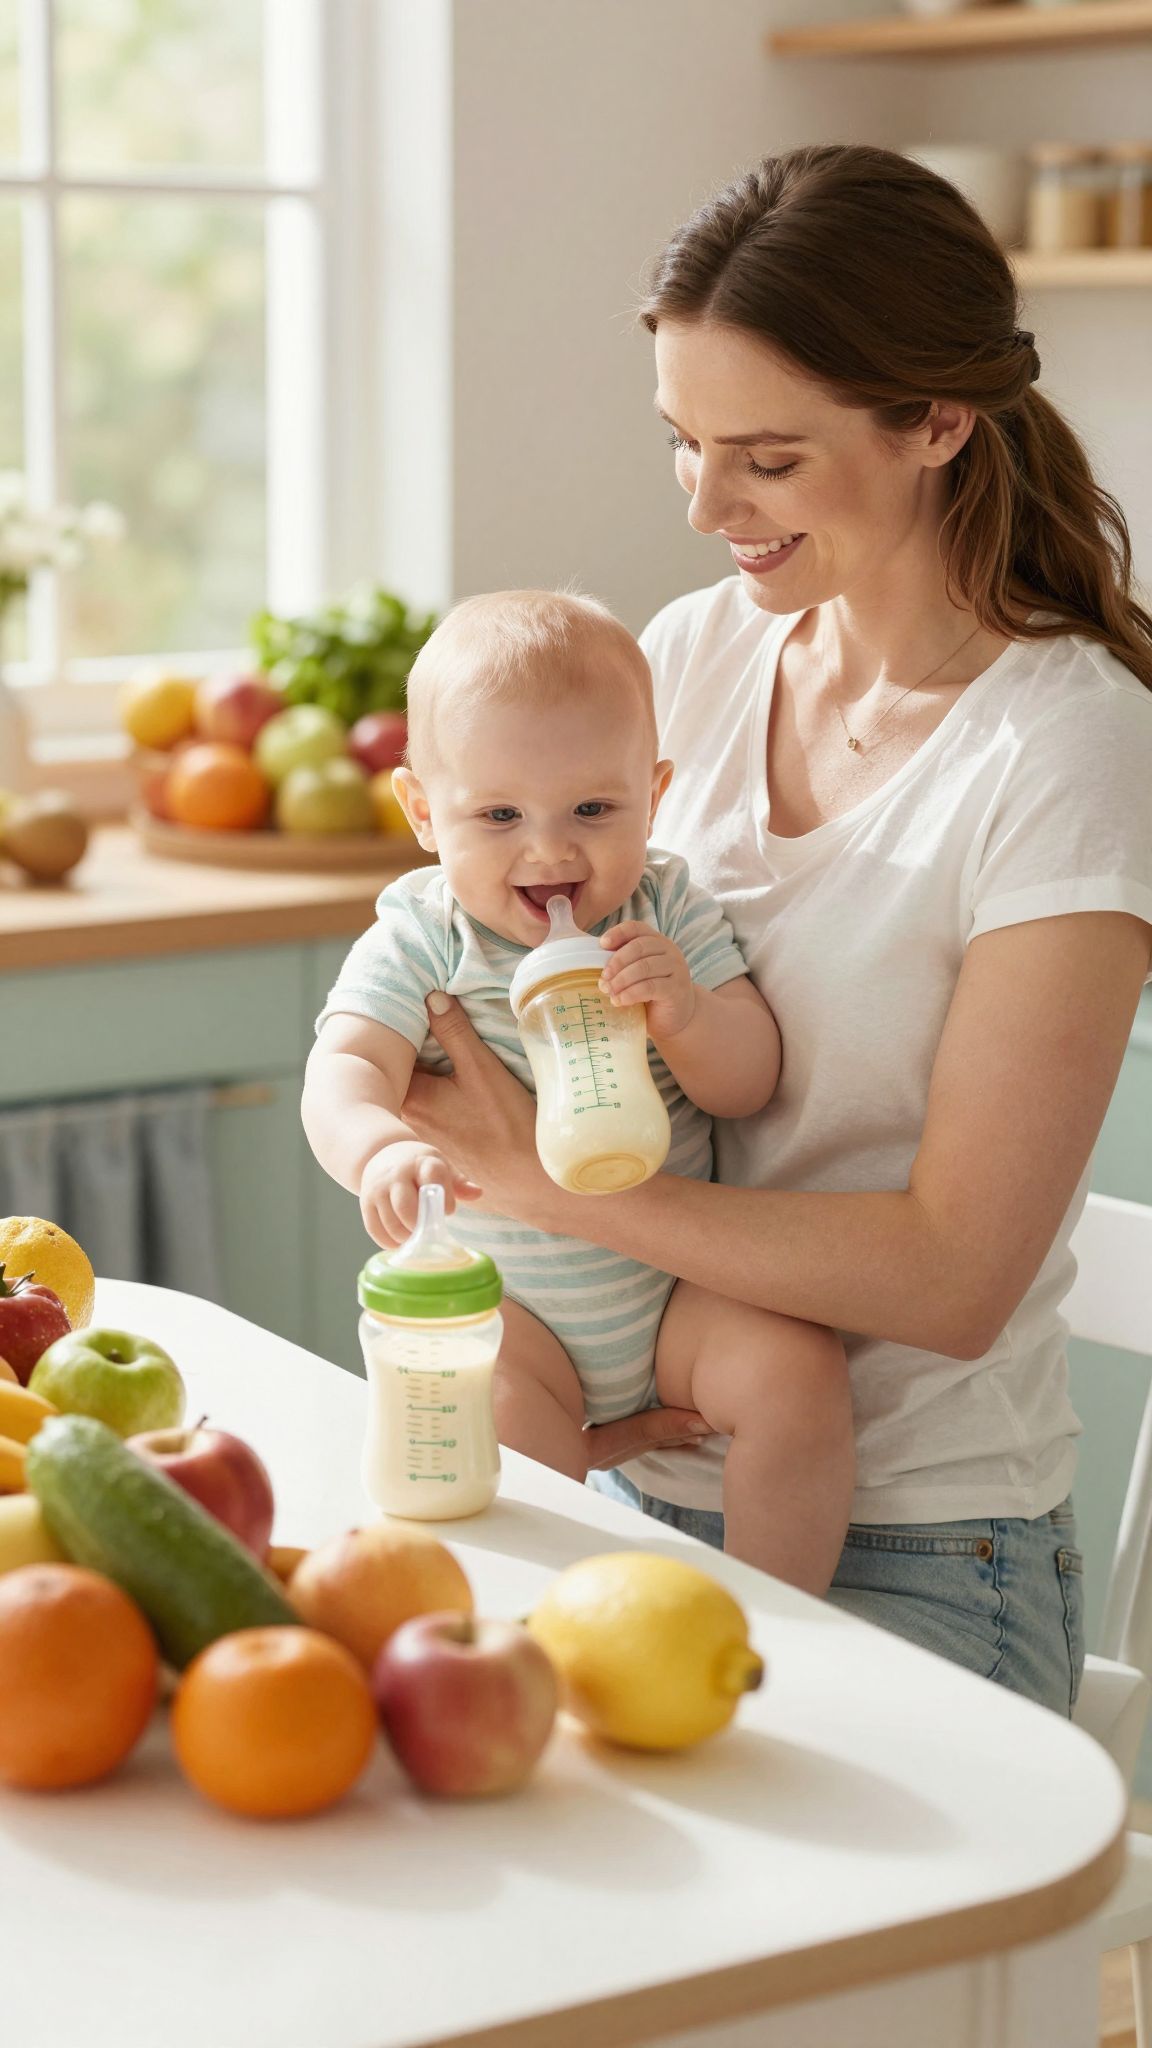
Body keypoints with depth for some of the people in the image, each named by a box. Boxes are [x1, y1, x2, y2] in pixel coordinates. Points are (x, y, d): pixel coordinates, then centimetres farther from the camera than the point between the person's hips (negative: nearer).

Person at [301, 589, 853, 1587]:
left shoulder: (670, 912, -1)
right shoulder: (420, 941, -8)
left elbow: (750, 1083, -5)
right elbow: (343, 1069, -23)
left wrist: (685, 1011, -28)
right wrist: (378, 1148, -47)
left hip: (676, 1280, 2)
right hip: (500, 1298, -2)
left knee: (798, 1371, -20)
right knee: (499, 1427, -30)